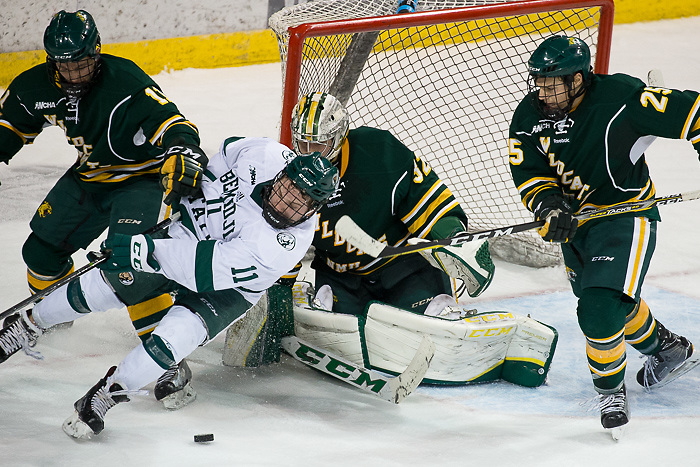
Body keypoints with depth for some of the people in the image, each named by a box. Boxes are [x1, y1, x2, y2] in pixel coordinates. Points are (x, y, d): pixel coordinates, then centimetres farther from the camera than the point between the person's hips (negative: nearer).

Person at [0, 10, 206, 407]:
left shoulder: (126, 82, -32)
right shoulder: (39, 88, -11)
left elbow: (170, 122, -40)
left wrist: (184, 151, -57)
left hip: (142, 176, -7)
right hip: (91, 176, 7)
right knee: (42, 249, 10)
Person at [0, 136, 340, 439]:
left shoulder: (289, 242, -37)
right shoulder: (260, 155, -26)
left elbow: (211, 270, -41)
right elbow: (216, 167, 0)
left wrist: (148, 251, -46)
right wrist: (182, 193, -1)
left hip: (228, 287, -3)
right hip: (190, 226, 4)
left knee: (179, 333, -27)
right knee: (105, 284, 2)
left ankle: (108, 394, -7)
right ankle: (29, 324, 28)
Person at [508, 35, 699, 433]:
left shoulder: (621, 98, -27)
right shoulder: (530, 116, -9)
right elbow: (530, 173, -8)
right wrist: (550, 206, -26)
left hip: (626, 216, -7)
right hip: (576, 221, 7)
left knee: (600, 307, -22)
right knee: (609, 300, 25)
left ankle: (612, 387, 2)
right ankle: (666, 348, 53)